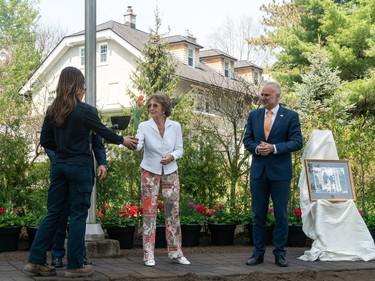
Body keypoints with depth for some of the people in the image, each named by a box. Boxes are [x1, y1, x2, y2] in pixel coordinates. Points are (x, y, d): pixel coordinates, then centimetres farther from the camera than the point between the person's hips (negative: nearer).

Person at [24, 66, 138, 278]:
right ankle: (75, 265, 9)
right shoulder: (85, 110, -11)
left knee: (53, 213, 12)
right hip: (79, 167, -5)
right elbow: (103, 132, 1)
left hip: (59, 166, 6)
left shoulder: (52, 111, 4)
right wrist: (122, 140, 18)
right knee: (78, 215, 3)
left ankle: (36, 261, 13)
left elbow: (46, 141, 7)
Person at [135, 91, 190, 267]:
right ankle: (148, 255, 5)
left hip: (170, 173, 2)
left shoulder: (175, 126, -2)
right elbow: (137, 145, -22)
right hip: (150, 173, -2)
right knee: (149, 212, -2)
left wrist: (171, 156, -21)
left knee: (173, 212, 4)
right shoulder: (144, 126, -7)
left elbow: (180, 149, 0)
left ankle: (175, 252, 15)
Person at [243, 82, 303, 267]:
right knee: (258, 214, 7)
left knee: (281, 215, 4)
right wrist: (257, 148, -12)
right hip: (258, 171, 3)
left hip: (280, 172, -3)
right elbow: (247, 139, 9)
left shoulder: (291, 116, -2)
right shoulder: (254, 115, 9)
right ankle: (258, 253, 15)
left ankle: (280, 254, 14)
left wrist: (274, 148, -18)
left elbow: (297, 142, -7)